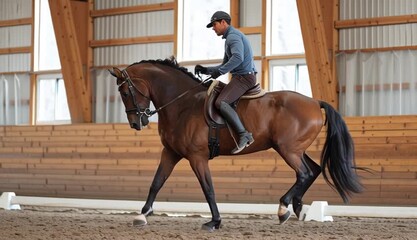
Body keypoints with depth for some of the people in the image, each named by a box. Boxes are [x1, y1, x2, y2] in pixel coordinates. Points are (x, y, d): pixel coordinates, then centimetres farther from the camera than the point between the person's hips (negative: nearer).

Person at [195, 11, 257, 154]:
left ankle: (244, 135, -31)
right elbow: (225, 65, 26)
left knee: (220, 102, -26)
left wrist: (219, 72, -26)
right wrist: (206, 70, 14)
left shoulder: (233, 36, -11)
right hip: (241, 77, 11)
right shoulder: (229, 39, 23)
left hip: (244, 77, -11)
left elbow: (237, 58, -28)